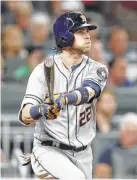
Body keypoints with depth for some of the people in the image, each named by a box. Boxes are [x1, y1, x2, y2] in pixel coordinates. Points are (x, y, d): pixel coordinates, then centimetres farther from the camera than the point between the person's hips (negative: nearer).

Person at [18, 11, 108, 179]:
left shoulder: (96, 69, -3)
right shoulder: (43, 70, -9)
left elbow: (87, 92, -27)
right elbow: (24, 116, -19)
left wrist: (63, 99, -49)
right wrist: (40, 110, -43)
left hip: (82, 154, 4)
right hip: (48, 150, -4)